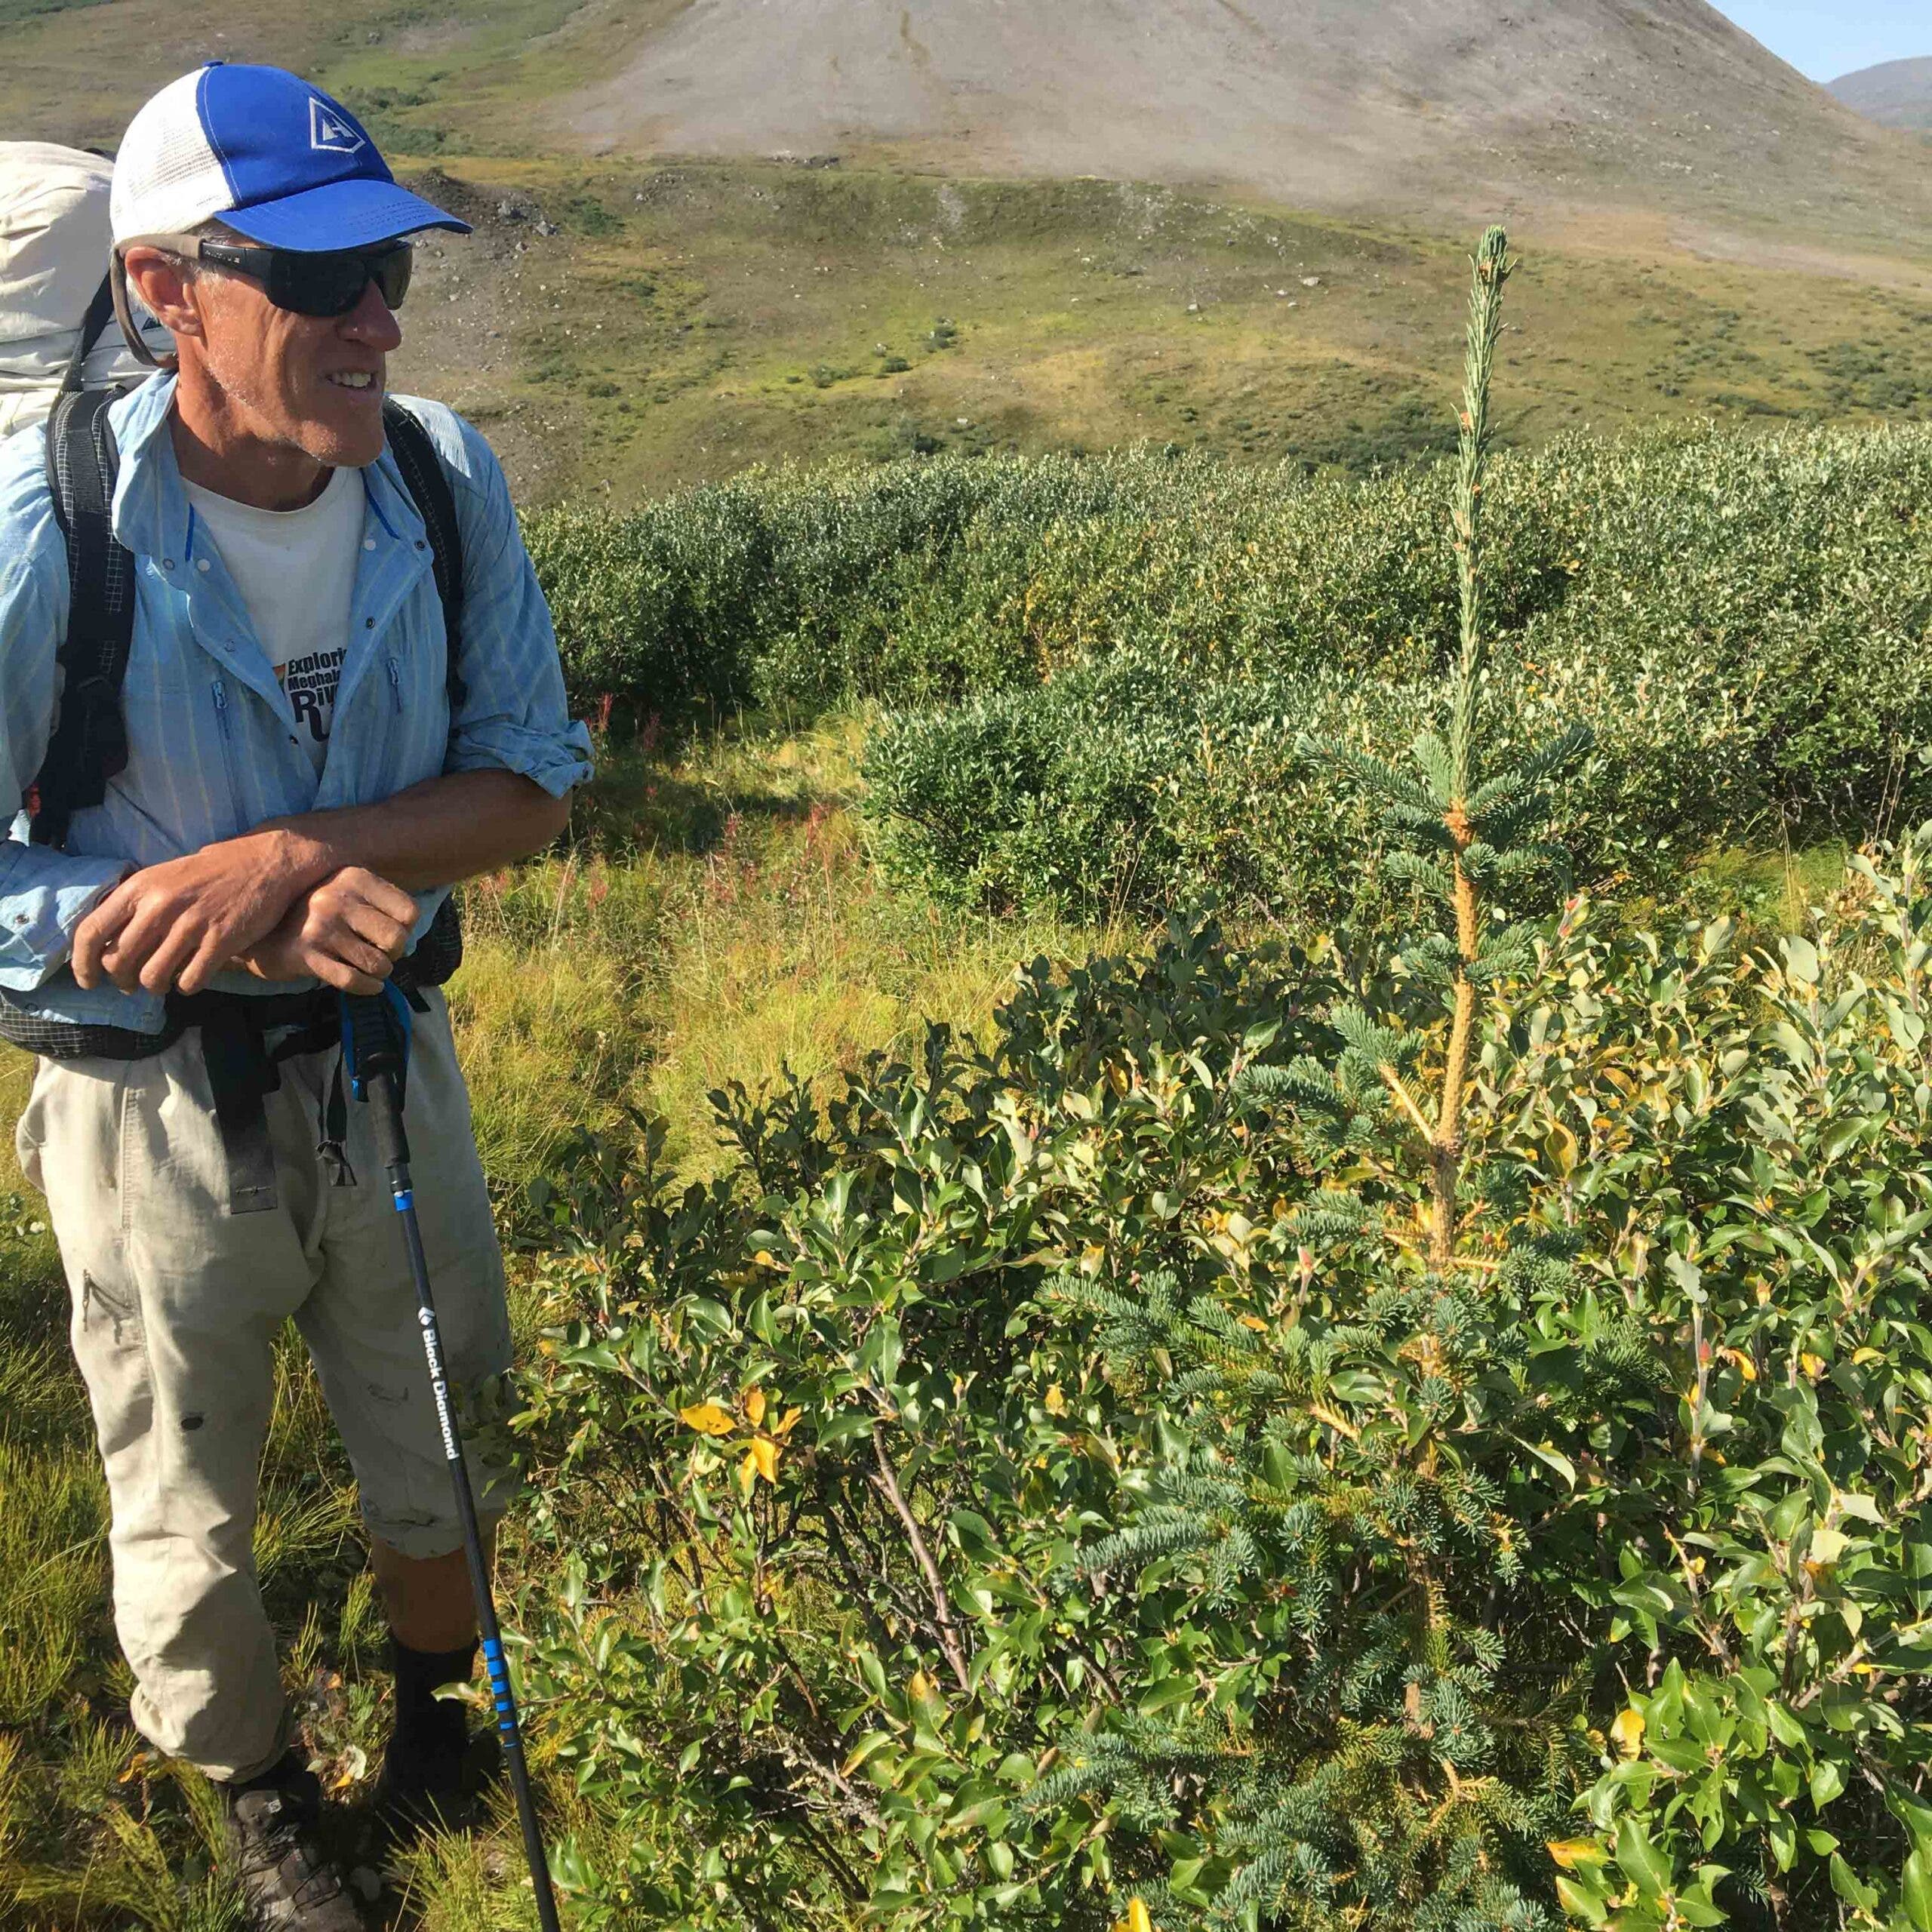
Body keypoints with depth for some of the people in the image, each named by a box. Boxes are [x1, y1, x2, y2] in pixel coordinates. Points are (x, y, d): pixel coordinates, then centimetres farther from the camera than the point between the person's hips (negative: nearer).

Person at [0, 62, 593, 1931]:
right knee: (185, 1514, 18)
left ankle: (434, 1712, 55)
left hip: (387, 1061, 3)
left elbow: (534, 777, -8)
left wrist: (289, 855, -25)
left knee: (439, 1454, 23)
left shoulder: (441, 476, -13)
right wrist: (260, 934, -29)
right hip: (150, 1102, -3)